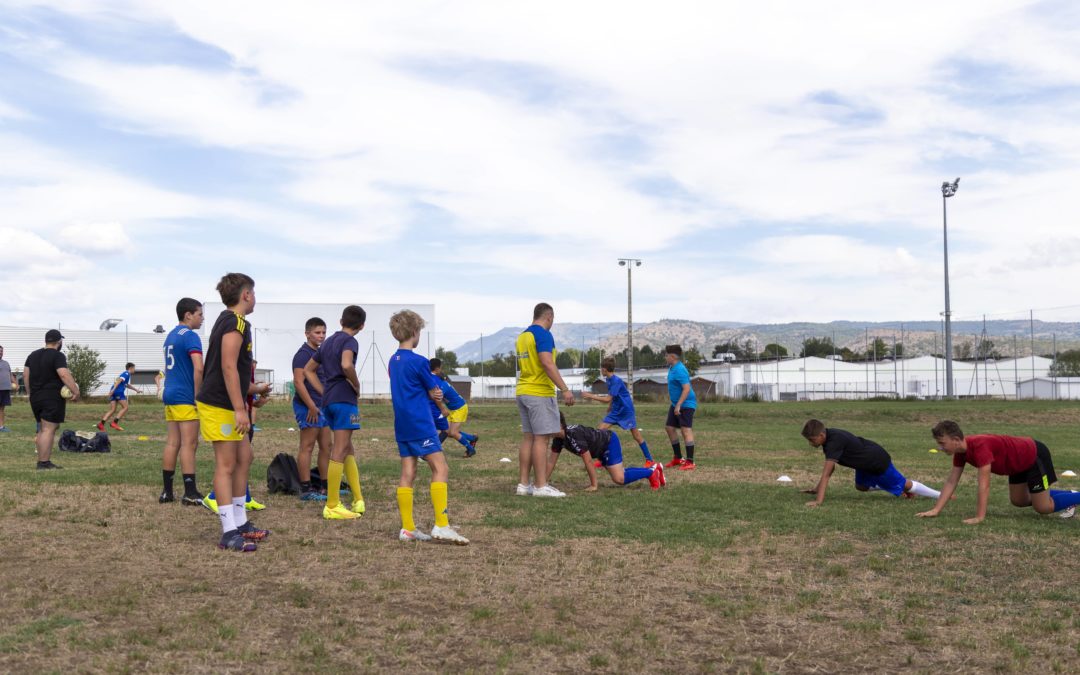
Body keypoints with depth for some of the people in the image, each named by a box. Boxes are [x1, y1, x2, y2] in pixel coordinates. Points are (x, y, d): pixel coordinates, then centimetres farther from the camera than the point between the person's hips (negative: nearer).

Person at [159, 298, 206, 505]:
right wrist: (198, 395, -15)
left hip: (170, 395, 9)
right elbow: (199, 368, -22)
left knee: (172, 443, 10)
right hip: (185, 397, -9)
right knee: (189, 444, -6)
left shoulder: (170, 336, 18)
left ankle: (167, 492, 12)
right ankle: (190, 494, -5)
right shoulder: (190, 336, -11)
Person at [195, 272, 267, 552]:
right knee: (226, 465, -8)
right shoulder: (236, 323, -15)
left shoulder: (228, 320, 17)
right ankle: (229, 533, -6)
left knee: (244, 457, 14)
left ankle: (240, 523, 21)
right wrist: (240, 409, -24)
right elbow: (228, 368, -23)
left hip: (226, 405, 10)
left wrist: (243, 401, 36)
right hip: (219, 405, -10)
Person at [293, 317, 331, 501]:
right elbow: (298, 382, -20)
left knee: (326, 446, 12)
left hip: (321, 406, 9)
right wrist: (311, 406, -22)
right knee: (307, 447, -5)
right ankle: (306, 490, -1)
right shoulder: (303, 354, -12)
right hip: (307, 406, -9)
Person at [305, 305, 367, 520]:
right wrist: (357, 386, -11)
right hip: (344, 399, -8)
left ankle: (358, 500, 17)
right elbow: (346, 365, -27)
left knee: (348, 450, 15)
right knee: (339, 452, -7)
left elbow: (308, 370, 24)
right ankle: (332, 507, -6)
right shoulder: (350, 341, -6)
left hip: (329, 401, 8)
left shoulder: (328, 342, 19)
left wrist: (324, 394, 18)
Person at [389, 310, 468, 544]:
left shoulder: (393, 361, 13)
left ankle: (407, 528, 8)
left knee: (407, 473, 8)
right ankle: (441, 525, -14)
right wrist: (434, 393, 16)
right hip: (420, 425, -8)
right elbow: (436, 392, -3)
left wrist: (429, 393, 7)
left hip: (402, 426, 8)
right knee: (440, 469, -7)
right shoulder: (418, 361, -12)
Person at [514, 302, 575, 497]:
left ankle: (523, 484, 11)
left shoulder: (522, 336, 16)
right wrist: (565, 389, -22)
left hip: (523, 392, 9)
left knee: (528, 437, 10)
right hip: (540, 393, -9)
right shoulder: (543, 334, -11)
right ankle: (541, 486, -6)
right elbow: (547, 363, -22)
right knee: (541, 438, -6)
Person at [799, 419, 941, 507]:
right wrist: (817, 488, -1)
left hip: (878, 461, -9)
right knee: (861, 486, 27)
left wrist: (819, 501, -44)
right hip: (865, 463, 9)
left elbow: (826, 474, -42)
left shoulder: (834, 442, -37)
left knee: (902, 484, 7)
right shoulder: (829, 437, -9)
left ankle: (939, 495, 27)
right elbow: (830, 467, 3)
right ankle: (902, 489, 38)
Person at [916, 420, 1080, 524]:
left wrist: (979, 517, -41)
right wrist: (935, 510, -12)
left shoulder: (980, 446, -38)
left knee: (1043, 507, -4)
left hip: (1034, 455, -9)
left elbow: (984, 485, -40)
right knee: (1018, 501, 21)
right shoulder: (961, 451, -12)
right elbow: (951, 482, -7)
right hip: (1020, 462, 9)